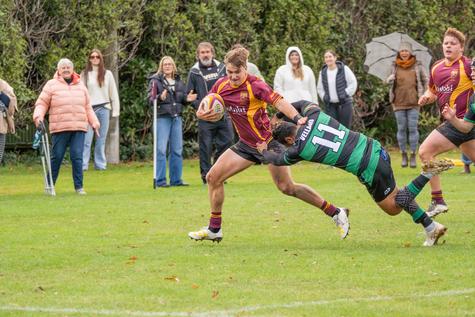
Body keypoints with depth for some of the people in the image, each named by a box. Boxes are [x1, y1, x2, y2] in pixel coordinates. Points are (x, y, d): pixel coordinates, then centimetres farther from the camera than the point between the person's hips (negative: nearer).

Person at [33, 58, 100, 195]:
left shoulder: (81, 86, 18)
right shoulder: (51, 85, 6)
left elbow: (88, 107, 23)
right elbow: (42, 103, 4)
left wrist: (94, 122, 16)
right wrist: (38, 116, -13)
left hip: (79, 128, 3)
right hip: (59, 128, -2)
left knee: (77, 156, -5)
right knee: (56, 157, 0)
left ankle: (79, 186, 0)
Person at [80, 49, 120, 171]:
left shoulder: (107, 74, 9)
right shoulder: (85, 74, 6)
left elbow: (113, 93, 9)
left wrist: (116, 110, 3)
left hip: (103, 109, 1)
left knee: (101, 139, 4)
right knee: (86, 139, -8)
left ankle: (100, 164, 9)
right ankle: (83, 164, -8)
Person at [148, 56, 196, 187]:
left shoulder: (178, 81, 13)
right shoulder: (155, 81, -1)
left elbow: (183, 97, 19)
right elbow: (150, 99, -8)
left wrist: (187, 99, -3)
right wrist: (160, 98, -27)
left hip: (177, 118, 5)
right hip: (162, 118, -5)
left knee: (177, 150, 8)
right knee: (161, 149, -6)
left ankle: (176, 179, 15)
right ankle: (160, 180, -2)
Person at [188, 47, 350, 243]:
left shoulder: (255, 85, -21)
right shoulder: (221, 86, -3)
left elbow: (278, 102, -33)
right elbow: (207, 112, 6)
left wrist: (297, 118, -51)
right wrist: (201, 114, -20)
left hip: (268, 143, -7)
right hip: (246, 144, 7)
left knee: (287, 188, -9)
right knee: (213, 177, 1)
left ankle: (336, 213, 3)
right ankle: (214, 229, 14)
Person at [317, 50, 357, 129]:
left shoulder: (344, 69, -3)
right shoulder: (322, 72, 9)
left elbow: (353, 83, -1)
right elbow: (320, 88, 19)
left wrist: (346, 94, -7)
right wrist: (324, 97, 5)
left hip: (344, 104, -3)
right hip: (330, 106, 3)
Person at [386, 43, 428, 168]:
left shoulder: (417, 66, 1)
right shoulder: (395, 66, 3)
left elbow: (425, 80, 12)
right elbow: (388, 81, 12)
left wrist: (424, 95, 4)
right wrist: (390, 79, -11)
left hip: (413, 102, -1)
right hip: (399, 102, 1)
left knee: (413, 128, -4)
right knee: (401, 129, 2)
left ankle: (413, 156, 2)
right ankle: (403, 155, 12)